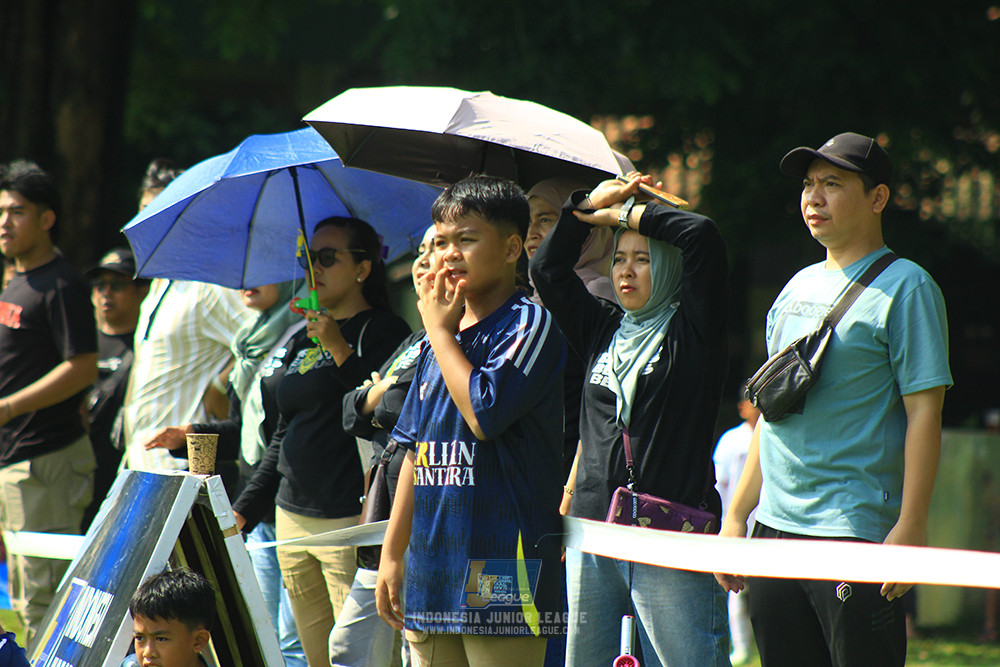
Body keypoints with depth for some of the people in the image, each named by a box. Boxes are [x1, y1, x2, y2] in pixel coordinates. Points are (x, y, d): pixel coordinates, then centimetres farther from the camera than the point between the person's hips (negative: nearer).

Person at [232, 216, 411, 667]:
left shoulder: (382, 333, -3)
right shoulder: (302, 340, 19)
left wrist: (339, 349, -19)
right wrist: (244, 510, 21)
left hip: (350, 524, -8)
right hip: (293, 519, 8)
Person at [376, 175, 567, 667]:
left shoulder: (528, 324, -5)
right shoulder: (437, 342, 17)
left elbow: (484, 413, -20)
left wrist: (441, 330, -7)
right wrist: (392, 554, 17)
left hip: (500, 571, -7)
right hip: (433, 576, 7)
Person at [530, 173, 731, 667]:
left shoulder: (692, 329, 2)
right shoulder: (602, 329, 18)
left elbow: (703, 237, -10)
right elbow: (547, 268, 15)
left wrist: (623, 213, 2)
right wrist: (593, 204, 11)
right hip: (593, 537, 6)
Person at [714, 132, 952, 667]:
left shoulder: (904, 287, -4)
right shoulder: (798, 287, 18)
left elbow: (924, 410, -11)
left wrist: (910, 525, -18)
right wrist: (737, 515, 19)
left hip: (857, 533, -7)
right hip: (775, 529, 7)